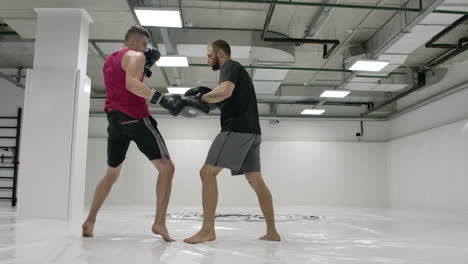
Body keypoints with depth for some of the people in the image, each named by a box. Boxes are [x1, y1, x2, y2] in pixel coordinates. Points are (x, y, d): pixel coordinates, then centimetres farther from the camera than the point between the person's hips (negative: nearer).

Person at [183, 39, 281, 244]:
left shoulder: (230, 66, 0)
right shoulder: (237, 70, 29)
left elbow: (225, 91, -21)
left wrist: (199, 98, -8)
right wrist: (206, 93, 15)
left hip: (237, 129, -10)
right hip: (250, 131, 10)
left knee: (208, 172, -11)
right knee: (256, 181, 10)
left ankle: (208, 230, -12)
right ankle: (272, 232, 12)